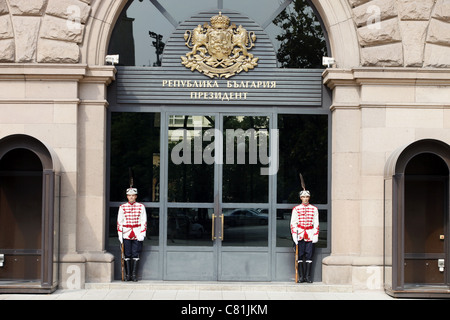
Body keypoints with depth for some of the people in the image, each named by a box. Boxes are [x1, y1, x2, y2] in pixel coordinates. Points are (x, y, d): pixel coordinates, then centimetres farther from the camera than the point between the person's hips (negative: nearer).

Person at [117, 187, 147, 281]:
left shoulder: (141, 207, 3)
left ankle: (134, 275, 5)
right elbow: (119, 222, 4)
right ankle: (127, 275, 7)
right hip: (126, 234, 0)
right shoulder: (122, 207, 4)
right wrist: (120, 235, -1)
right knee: (127, 255, 1)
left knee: (135, 255, 0)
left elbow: (143, 221, 3)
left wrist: (142, 234, -4)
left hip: (137, 235, 0)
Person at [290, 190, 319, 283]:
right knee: (300, 255, -1)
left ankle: (308, 276, 2)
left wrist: (315, 236, 0)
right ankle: (301, 276, 2)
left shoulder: (314, 209, 8)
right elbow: (293, 223, 3)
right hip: (300, 235, -1)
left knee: (309, 255, -2)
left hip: (310, 235, 1)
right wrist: (294, 235, -6)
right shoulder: (296, 209, 4)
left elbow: (316, 224, 8)